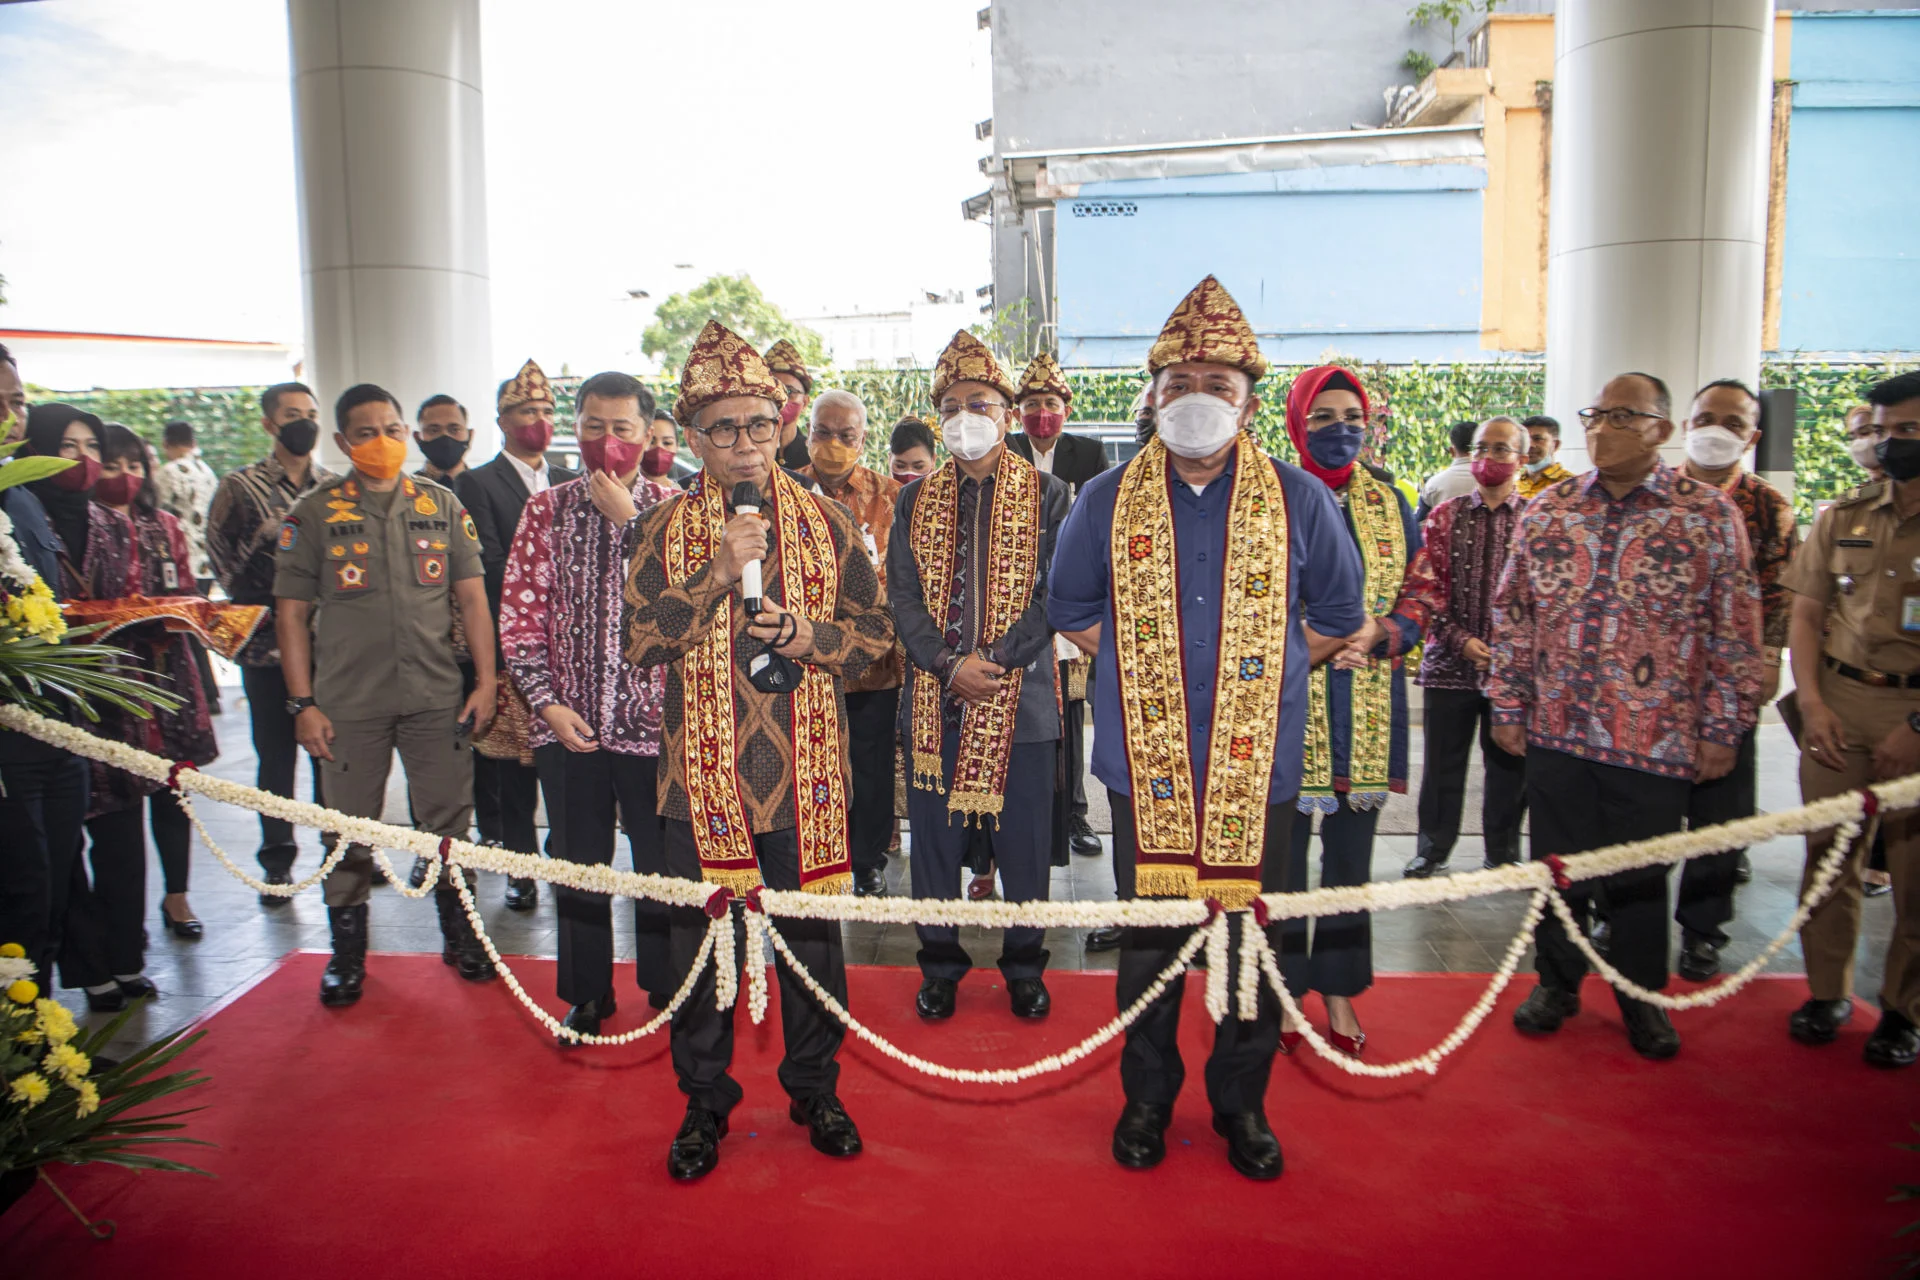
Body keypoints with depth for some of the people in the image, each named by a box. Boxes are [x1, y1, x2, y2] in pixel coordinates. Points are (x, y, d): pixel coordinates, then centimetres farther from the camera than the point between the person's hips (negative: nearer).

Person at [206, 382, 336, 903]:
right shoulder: (240, 487, 1)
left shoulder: (337, 488, 7)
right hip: (268, 644, -1)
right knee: (276, 758, 7)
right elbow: (222, 556, 2)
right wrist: (258, 604, -8)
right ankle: (277, 862, 19)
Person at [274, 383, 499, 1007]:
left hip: (437, 697, 1)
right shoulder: (314, 514, 3)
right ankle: (347, 954, 23)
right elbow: (293, 613, 3)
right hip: (349, 703, -1)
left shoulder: (443, 505, 8)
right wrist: (303, 704, -3)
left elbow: (472, 598, 8)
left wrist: (485, 681, 2)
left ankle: (460, 936, 25)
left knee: (449, 822, 7)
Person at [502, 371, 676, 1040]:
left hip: (651, 719, -2)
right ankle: (587, 995, 30)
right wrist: (546, 699, -6)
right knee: (578, 865, 13)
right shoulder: (545, 510, 5)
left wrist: (630, 519, -16)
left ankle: (668, 990, 27)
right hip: (568, 722, 2)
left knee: (661, 862, 7)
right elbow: (520, 613, 3)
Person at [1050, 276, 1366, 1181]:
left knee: (1252, 940, 8)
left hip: (1257, 766, 0)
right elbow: (1070, 612, 15)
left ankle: (1241, 1105, 29)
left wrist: (1261, 668, 6)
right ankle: (1147, 1099, 30)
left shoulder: (1297, 500, 2)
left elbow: (1338, 617, 13)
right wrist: (1138, 664, 4)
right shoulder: (1107, 500, 3)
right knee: (1148, 939, 10)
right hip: (1146, 763, 0)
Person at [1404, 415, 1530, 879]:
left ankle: (1503, 854, 27)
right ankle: (1432, 851, 23)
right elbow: (1429, 587, -1)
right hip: (1450, 662, 0)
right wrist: (1461, 640, -11)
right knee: (1443, 762, 8)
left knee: (1509, 763, 10)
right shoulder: (1446, 515, 4)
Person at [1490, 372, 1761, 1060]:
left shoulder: (1710, 515, -2)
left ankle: (1641, 996, 30)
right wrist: (1508, 705, 5)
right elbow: (1512, 613, 8)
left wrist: (1723, 728, -2)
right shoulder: (1546, 510, 5)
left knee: (1640, 872, 10)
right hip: (1555, 727, 2)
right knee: (1558, 862, 12)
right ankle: (1557, 980, 31)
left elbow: (1735, 631, -1)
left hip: (1655, 738, -2)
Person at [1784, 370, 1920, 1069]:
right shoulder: (1843, 517, 9)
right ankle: (1827, 992, 19)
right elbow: (1806, 611, 12)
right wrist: (1812, 702, 0)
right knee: (1829, 853, 6)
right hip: (1839, 704, 3)